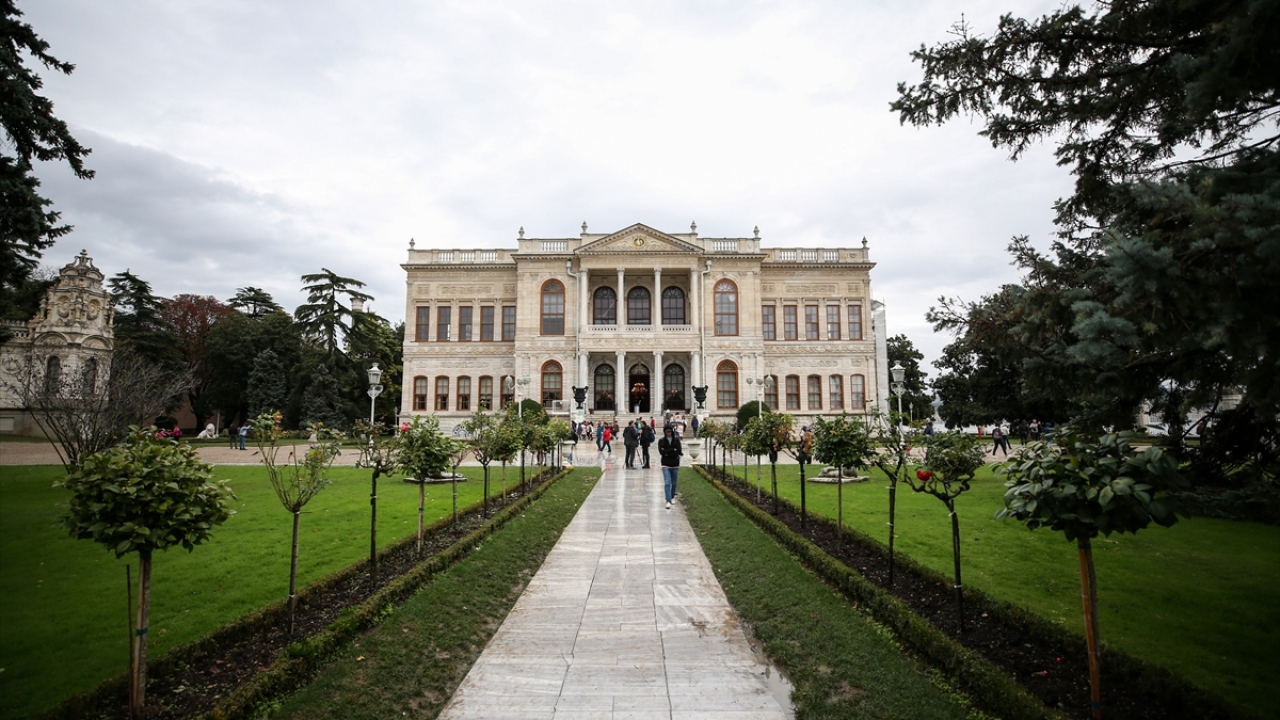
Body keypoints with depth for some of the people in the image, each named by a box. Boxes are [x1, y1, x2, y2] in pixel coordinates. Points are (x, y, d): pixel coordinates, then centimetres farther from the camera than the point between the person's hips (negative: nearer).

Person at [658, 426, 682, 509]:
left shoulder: (676, 440, 1)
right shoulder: (661, 441, 0)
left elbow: (679, 451, -10)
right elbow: (661, 452, -13)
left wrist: (667, 452, -12)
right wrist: (674, 450, -13)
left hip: (675, 464, 2)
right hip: (666, 465, -2)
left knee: (674, 483, 12)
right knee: (667, 483, -14)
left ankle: (672, 497, 34)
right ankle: (668, 501, -16)